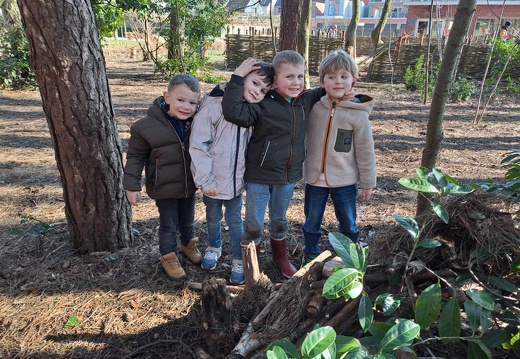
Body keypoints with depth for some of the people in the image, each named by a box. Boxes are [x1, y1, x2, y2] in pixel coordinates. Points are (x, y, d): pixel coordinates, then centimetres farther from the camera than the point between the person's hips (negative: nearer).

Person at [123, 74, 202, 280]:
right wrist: (132, 186, -9)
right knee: (169, 225, 12)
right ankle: (169, 256, 35)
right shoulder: (147, 126, -20)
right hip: (164, 188, -3)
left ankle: (188, 244, 50)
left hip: (189, 185, 4)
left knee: (188, 221, 23)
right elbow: (135, 157, -10)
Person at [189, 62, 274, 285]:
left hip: (237, 180, 2)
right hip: (214, 181, -2)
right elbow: (198, 144, -17)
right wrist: (206, 180, -16)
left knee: (235, 220, 15)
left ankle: (239, 260, 32)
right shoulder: (213, 105, -18)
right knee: (213, 218, 20)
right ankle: (214, 247, 47)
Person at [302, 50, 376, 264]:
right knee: (312, 223, 16)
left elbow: (365, 152, -5)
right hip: (315, 179, 2)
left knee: (348, 225, 14)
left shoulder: (358, 115, -11)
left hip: (345, 182, -2)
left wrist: (367, 183, -1)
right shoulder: (314, 108, -3)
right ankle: (310, 256, 37)